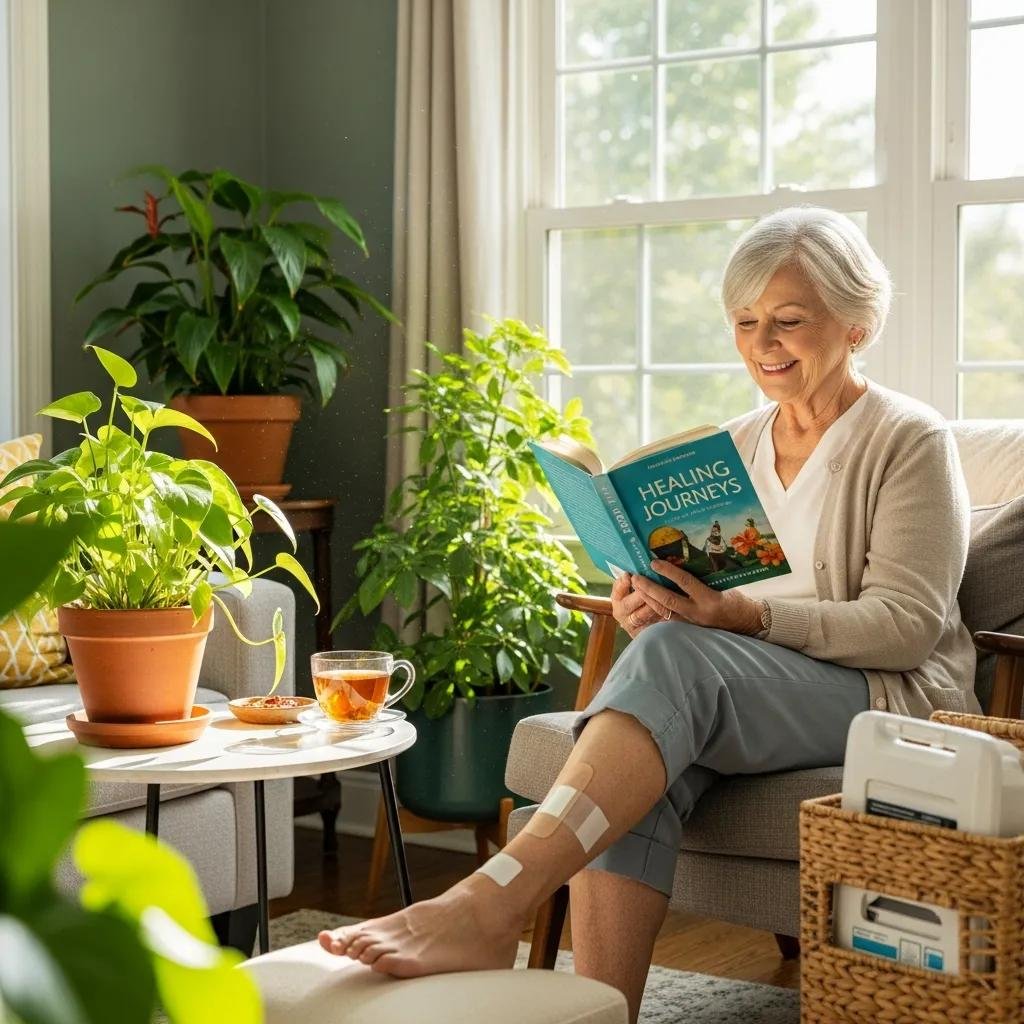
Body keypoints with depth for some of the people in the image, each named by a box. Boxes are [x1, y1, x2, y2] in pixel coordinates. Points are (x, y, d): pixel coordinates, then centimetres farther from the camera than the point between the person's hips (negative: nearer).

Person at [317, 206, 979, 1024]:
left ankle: (491, 907, -45)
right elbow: (707, 593, 18)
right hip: (750, 692, 5)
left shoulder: (911, 442, -1)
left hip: (894, 698, -5)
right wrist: (656, 604, -8)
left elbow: (909, 624, -10)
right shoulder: (733, 448, 17)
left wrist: (743, 613, -24)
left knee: (673, 655, -34)